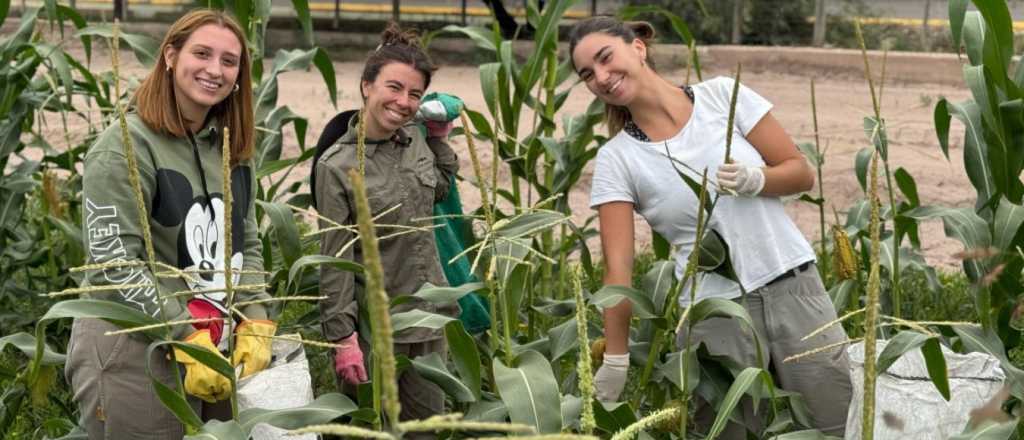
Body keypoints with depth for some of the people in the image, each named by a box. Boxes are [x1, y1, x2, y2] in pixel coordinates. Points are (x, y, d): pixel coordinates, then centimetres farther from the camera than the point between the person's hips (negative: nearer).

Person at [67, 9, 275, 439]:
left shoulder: (233, 148, 11)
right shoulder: (126, 144, -12)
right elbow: (114, 262, -18)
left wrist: (254, 326, -2)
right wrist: (188, 340, -19)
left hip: (217, 346, 7)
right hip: (132, 352, -6)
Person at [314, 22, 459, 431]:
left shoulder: (416, 137, 2)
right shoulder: (337, 166, -15)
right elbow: (335, 260, -15)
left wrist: (439, 137, 12)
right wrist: (342, 337, -18)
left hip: (429, 314, 6)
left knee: (429, 422, 17)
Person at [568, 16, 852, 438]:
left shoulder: (722, 95, 0)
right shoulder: (616, 160, -3)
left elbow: (801, 173, 3)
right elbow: (618, 267, -8)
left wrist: (754, 180, -17)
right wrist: (615, 362, -15)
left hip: (792, 287, 1)